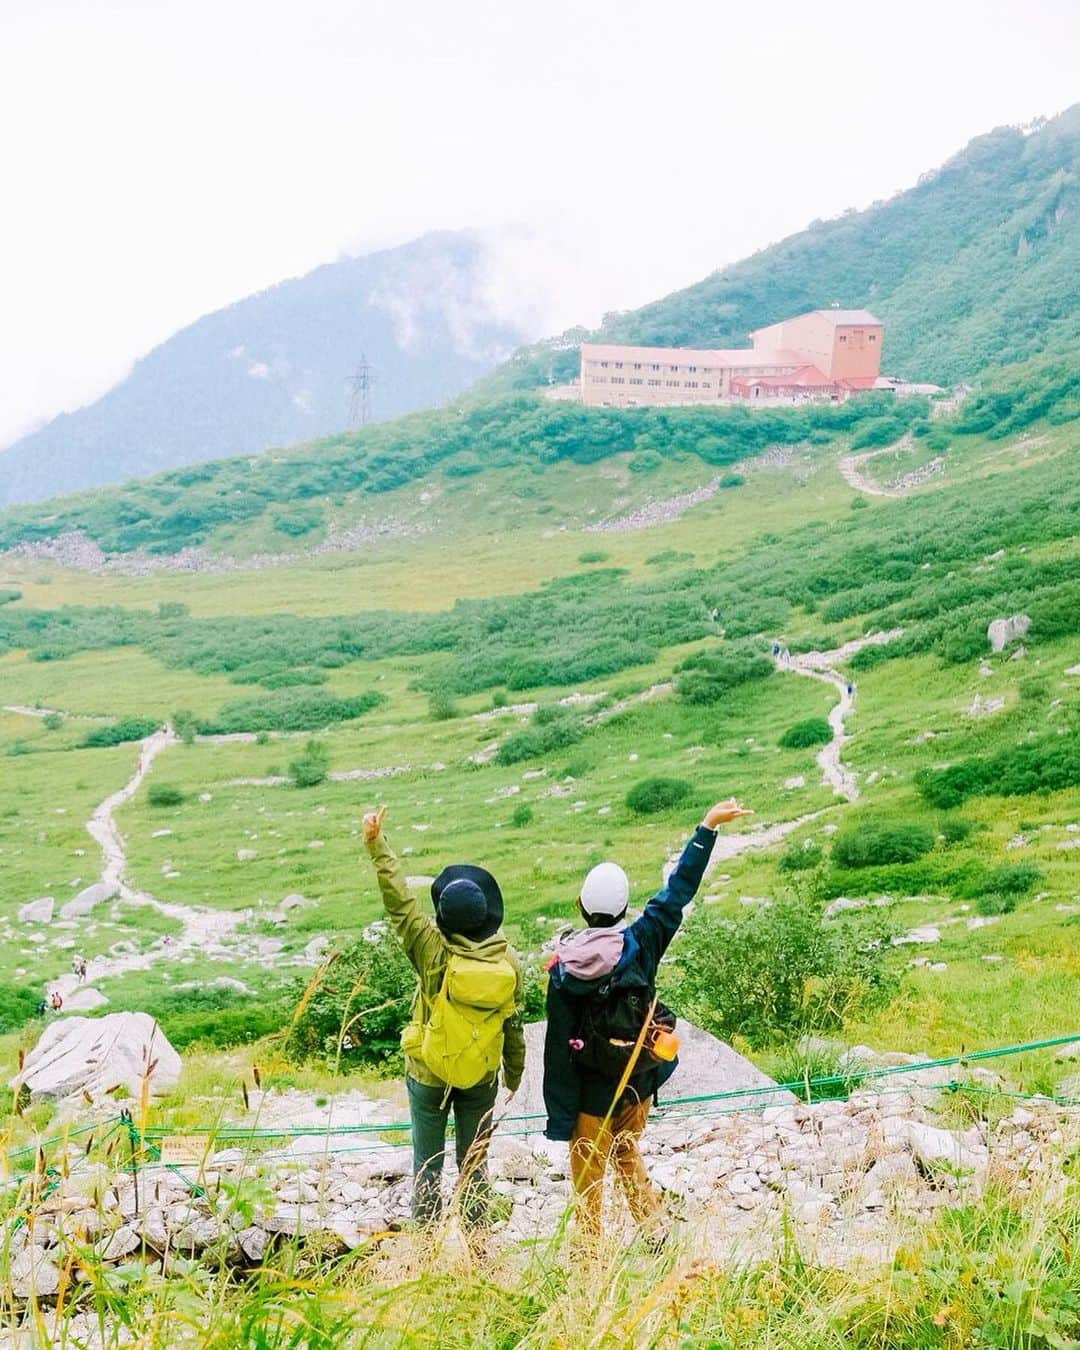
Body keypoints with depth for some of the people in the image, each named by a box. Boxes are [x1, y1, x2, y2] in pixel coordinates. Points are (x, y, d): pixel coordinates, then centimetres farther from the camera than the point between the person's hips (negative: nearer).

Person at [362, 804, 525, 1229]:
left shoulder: (434, 951, -23)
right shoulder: (509, 962, -13)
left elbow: (398, 900, -16)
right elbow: (513, 1027, -2)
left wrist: (376, 843, -11)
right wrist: (515, 1076, 13)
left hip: (429, 1075, -2)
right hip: (482, 1078, 2)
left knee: (427, 1162, 12)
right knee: (474, 1163, 16)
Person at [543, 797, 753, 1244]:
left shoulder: (565, 969, -15)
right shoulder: (641, 942, -13)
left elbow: (558, 1048, -13)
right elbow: (679, 889, -4)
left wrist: (559, 1118, -8)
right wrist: (707, 828, 3)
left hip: (592, 1089, -3)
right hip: (640, 1078, 3)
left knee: (587, 1172, 10)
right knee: (627, 1153, 26)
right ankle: (654, 1232, 24)